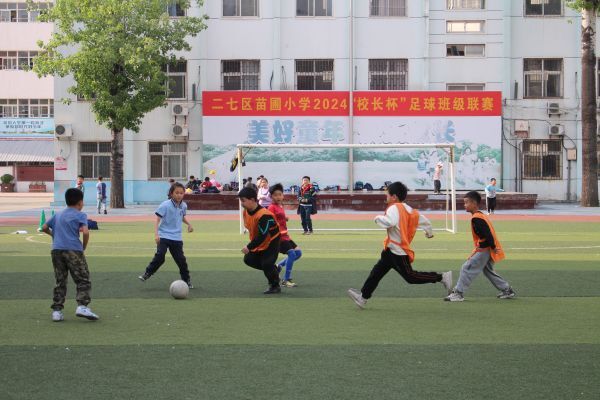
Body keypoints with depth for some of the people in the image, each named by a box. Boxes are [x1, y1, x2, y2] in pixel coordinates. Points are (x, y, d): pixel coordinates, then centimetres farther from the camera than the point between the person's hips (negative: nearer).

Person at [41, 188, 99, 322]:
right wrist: (84, 247, 3)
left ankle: (57, 310, 5)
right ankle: (82, 306, -15)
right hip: (73, 250, -5)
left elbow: (44, 228, 23)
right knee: (83, 280, 0)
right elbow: (85, 232, -11)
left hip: (56, 250, 5)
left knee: (60, 282, 11)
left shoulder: (58, 215, 19)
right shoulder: (80, 215, 3)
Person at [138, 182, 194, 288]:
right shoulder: (165, 205, -13)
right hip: (163, 236, -4)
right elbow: (157, 219, -14)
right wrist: (156, 234, -23)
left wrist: (189, 224, 11)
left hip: (177, 238, 4)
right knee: (160, 256, -18)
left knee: (181, 259, 4)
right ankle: (147, 274, -1)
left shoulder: (183, 205, 6)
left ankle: (186, 280, 18)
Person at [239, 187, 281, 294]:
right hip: (258, 242, 9)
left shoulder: (263, 215, -34)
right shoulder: (246, 211, -7)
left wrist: (249, 247, -29)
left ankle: (275, 286, 5)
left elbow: (262, 236, -32)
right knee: (248, 260, 7)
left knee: (267, 264, -17)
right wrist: (251, 246, 11)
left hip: (271, 242, -9)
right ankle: (273, 269, 22)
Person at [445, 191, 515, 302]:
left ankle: (458, 293, -5)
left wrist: (493, 247, -21)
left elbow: (487, 234, -25)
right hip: (488, 249, 10)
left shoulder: (476, 219, -20)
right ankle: (507, 290, 27)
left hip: (484, 250, -10)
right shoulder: (480, 216, 12)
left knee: (467, 268, -6)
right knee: (488, 271, 22)